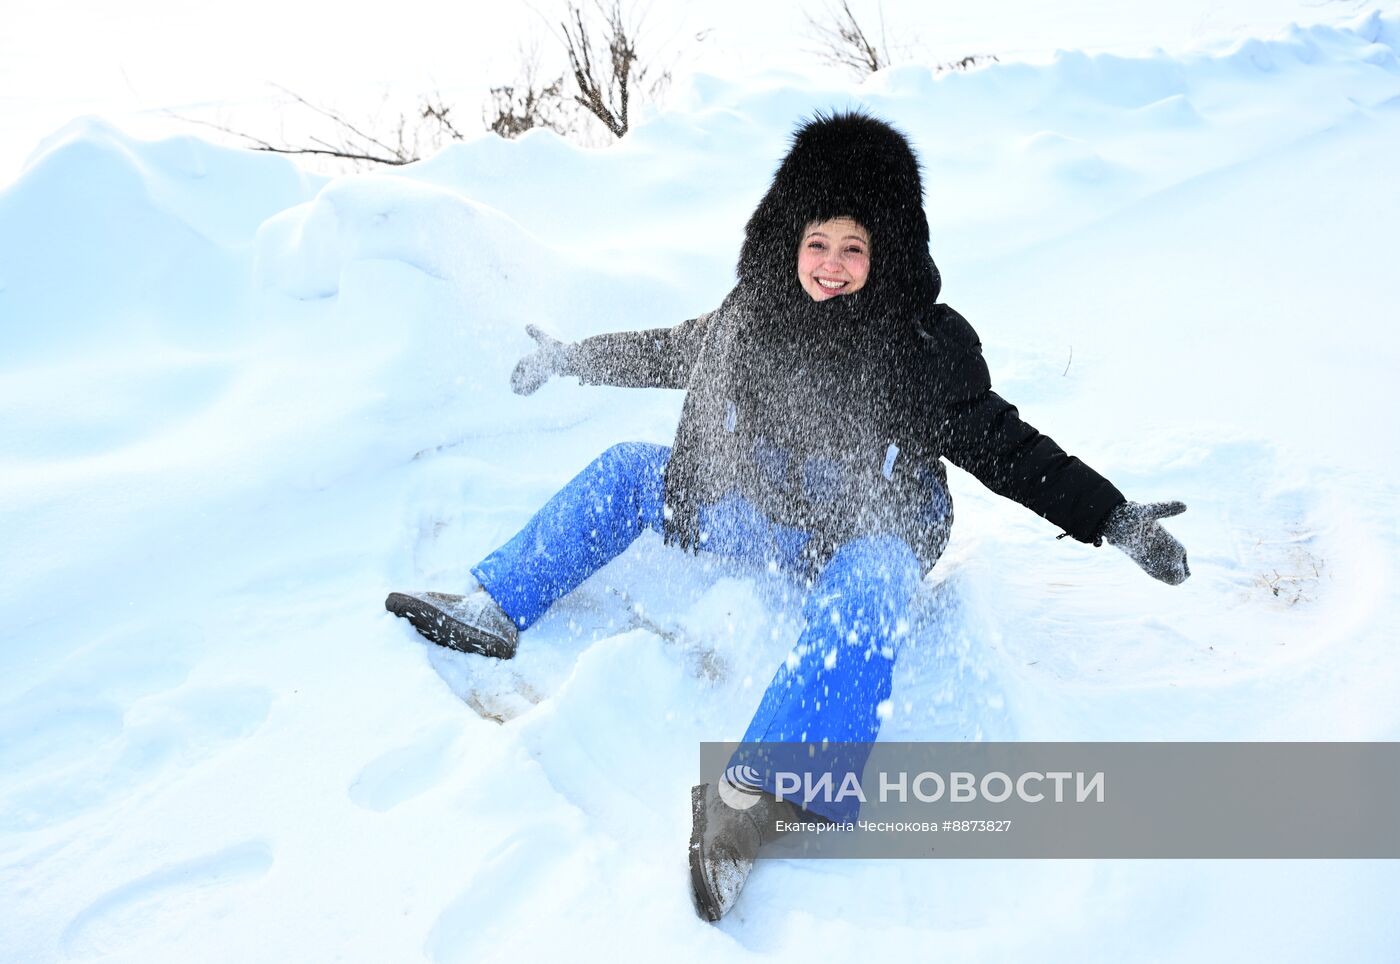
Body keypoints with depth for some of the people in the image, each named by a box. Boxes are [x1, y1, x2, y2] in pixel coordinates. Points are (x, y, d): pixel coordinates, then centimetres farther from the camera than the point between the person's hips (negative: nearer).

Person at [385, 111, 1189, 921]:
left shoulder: (928, 342, -16)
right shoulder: (755, 312, -4)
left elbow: (1004, 446, -10)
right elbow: (672, 351, 14)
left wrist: (1114, 519, -17)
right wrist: (571, 356, 22)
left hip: (870, 536, -6)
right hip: (761, 513, 6)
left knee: (863, 588, -41)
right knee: (626, 470, 2)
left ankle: (753, 798, -59)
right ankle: (494, 611, 4)